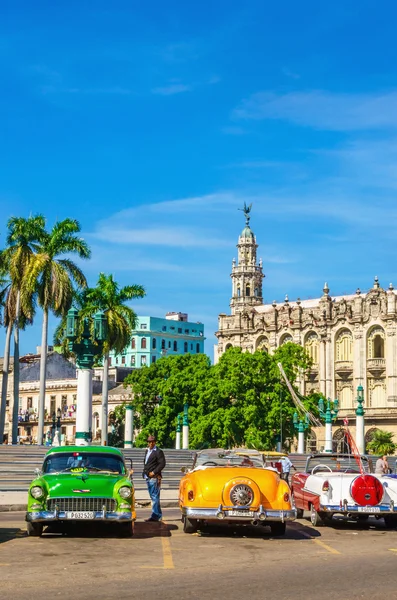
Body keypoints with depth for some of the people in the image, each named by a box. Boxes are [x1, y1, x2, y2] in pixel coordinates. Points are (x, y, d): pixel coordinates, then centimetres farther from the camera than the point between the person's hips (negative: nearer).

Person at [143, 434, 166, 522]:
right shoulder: (147, 451, 18)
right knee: (153, 497, 12)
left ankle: (155, 516, -9)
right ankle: (158, 515, 18)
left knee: (155, 497, -9)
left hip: (154, 478, -9)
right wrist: (145, 472, 11)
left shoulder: (158, 452, -7)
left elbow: (162, 464, -13)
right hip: (148, 477, 9)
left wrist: (154, 472, -17)